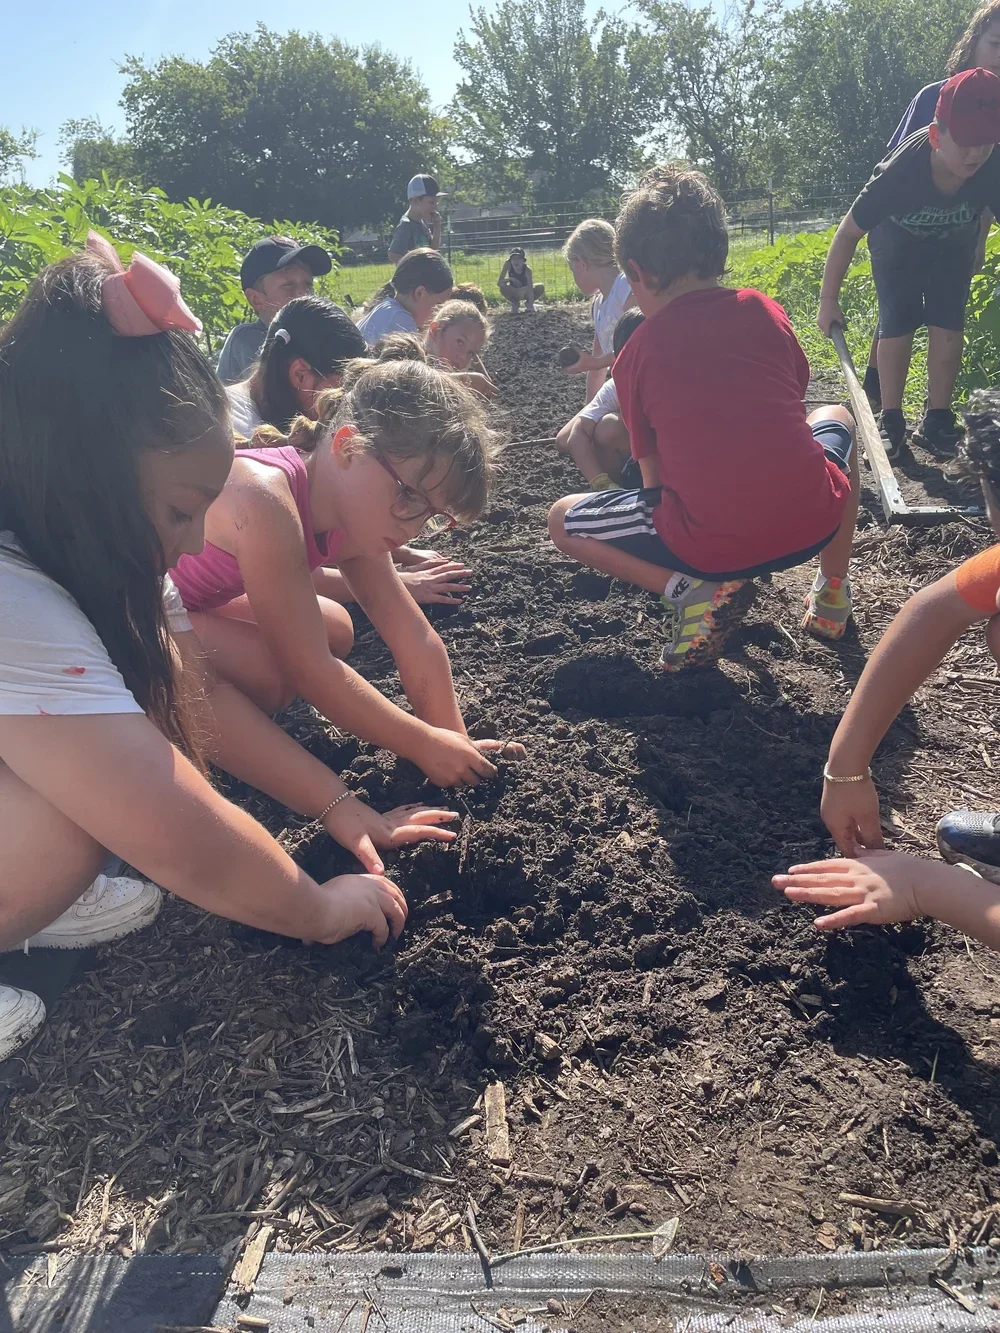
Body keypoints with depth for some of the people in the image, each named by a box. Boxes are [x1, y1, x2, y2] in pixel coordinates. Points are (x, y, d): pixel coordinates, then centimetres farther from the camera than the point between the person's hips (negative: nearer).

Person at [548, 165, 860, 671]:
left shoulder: (635, 355, 0)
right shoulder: (764, 310, 7)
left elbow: (654, 478, 5)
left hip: (710, 547, -3)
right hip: (814, 523, 4)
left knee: (561, 521, 19)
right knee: (835, 419, 37)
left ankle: (689, 589, -2)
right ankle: (833, 589, 27)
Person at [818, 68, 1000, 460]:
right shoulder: (899, 173, -40)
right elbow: (848, 234, -29)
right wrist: (828, 299, -24)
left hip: (953, 247, 2)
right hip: (897, 245, -2)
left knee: (947, 326, -6)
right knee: (896, 328, -8)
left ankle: (937, 419, 6)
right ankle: (891, 420, 3)